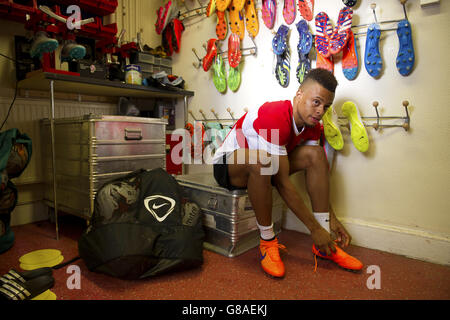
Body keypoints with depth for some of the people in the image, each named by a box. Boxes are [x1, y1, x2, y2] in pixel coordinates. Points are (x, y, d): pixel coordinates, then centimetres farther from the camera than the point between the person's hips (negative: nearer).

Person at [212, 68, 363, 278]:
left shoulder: (312, 126, -5)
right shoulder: (274, 119, -31)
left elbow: (316, 173, 1)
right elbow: (283, 184, -32)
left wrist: (332, 219, -3)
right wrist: (314, 228, -25)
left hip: (262, 168, 7)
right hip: (228, 165, -7)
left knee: (315, 153, -11)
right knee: (261, 159, -40)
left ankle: (324, 245, -10)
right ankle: (267, 242, -21)